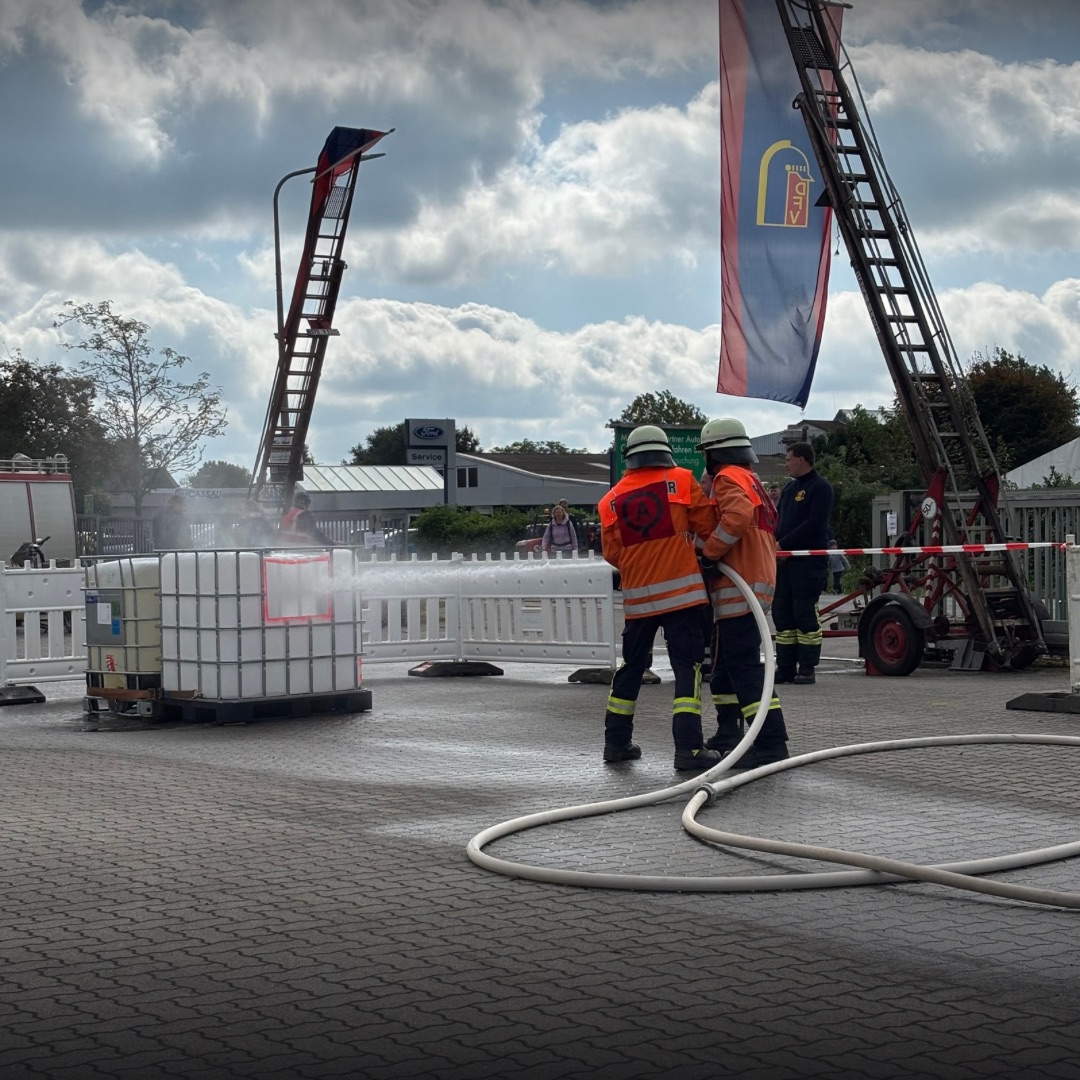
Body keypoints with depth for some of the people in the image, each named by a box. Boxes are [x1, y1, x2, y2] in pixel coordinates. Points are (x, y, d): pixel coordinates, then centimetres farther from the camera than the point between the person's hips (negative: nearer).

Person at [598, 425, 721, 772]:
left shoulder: (612, 500, 6)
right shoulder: (681, 481, -2)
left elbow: (612, 552, 6)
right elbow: (707, 527, -1)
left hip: (638, 597, 4)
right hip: (681, 591, -4)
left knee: (631, 667, 17)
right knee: (687, 667, -3)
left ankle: (617, 741, 24)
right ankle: (688, 747, -11)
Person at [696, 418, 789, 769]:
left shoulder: (729, 478, -8)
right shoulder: (750, 480, 23)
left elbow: (738, 515, -28)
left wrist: (708, 553, -19)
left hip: (739, 588, -11)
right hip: (757, 580, 11)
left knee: (744, 665, -13)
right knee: (724, 662, 20)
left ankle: (771, 743, -18)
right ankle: (728, 733, 30)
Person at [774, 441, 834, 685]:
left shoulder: (820, 487, -7)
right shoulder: (790, 488, 20)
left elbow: (814, 525, -16)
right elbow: (779, 520, 20)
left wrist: (783, 544, -16)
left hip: (809, 561, -8)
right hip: (785, 560, 9)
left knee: (805, 613, -6)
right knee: (782, 612, 7)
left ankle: (807, 668, -1)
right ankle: (785, 667, 12)